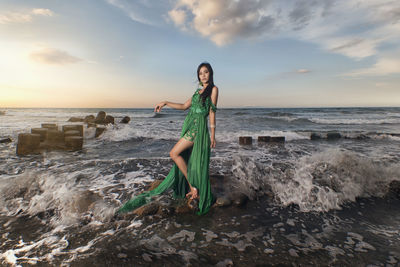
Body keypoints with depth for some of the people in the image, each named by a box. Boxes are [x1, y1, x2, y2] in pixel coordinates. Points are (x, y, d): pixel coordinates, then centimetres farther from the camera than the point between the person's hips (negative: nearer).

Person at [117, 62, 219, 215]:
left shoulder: (213, 89, 0)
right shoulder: (198, 91, 20)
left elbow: (212, 112, -5)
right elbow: (184, 106, 23)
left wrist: (212, 135, -7)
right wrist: (165, 103, 18)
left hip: (199, 127, -7)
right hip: (189, 125, 7)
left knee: (174, 153, -12)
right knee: (186, 160, 7)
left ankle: (193, 186, -3)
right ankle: (193, 188, 17)